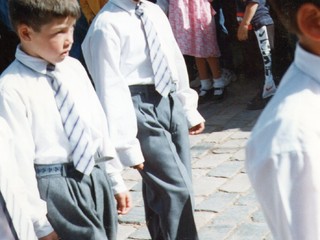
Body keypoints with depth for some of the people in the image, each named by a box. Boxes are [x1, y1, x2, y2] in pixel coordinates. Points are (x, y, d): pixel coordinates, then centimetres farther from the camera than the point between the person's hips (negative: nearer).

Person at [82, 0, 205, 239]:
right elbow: (110, 87, -14)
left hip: (172, 101, 7)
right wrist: (127, 143, -17)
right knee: (176, 189, -8)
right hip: (141, 108, -7)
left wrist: (189, 109, 19)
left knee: (160, 190, 15)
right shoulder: (108, 23, -12)